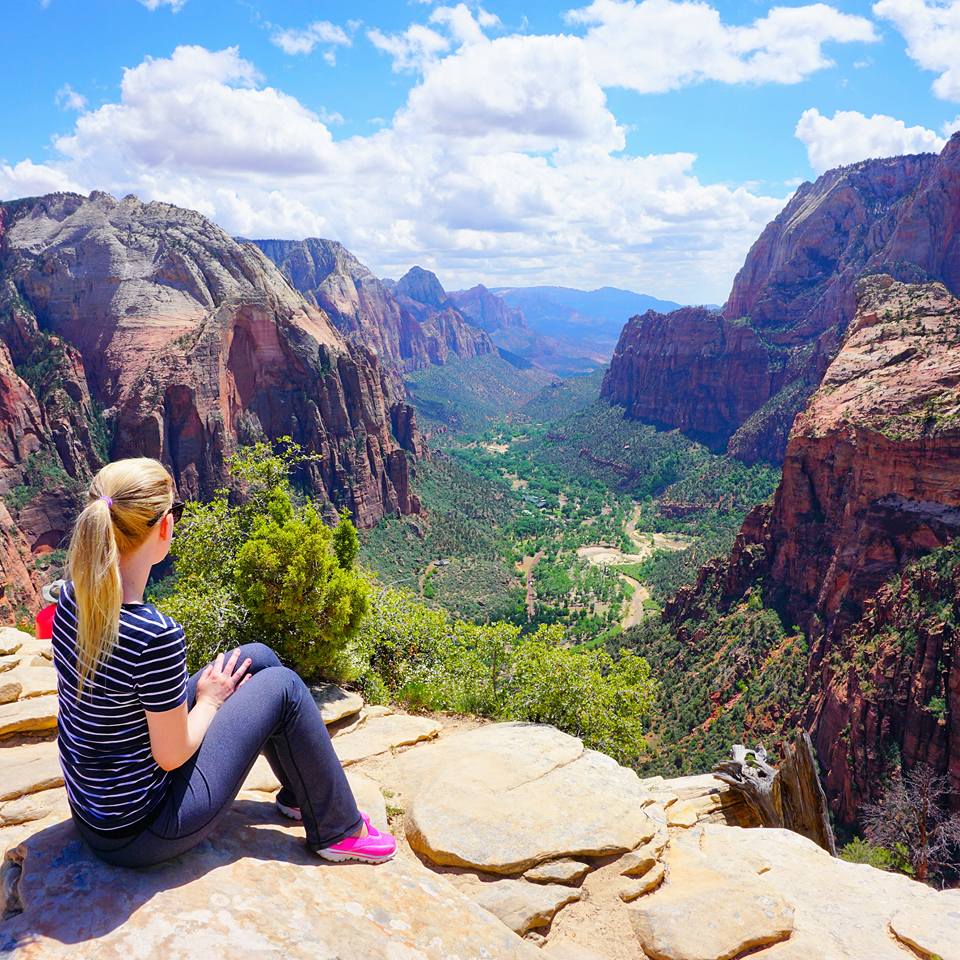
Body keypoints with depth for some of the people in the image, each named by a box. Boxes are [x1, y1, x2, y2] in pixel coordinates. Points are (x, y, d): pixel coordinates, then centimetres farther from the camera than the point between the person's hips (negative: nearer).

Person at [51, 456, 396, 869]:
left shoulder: (73, 594, -8)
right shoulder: (156, 634, -34)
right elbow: (172, 754, -22)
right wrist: (210, 698, -5)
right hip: (140, 831, -8)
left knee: (258, 657, 11)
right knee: (283, 687, -1)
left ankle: (301, 795, 30)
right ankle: (338, 831, 17)